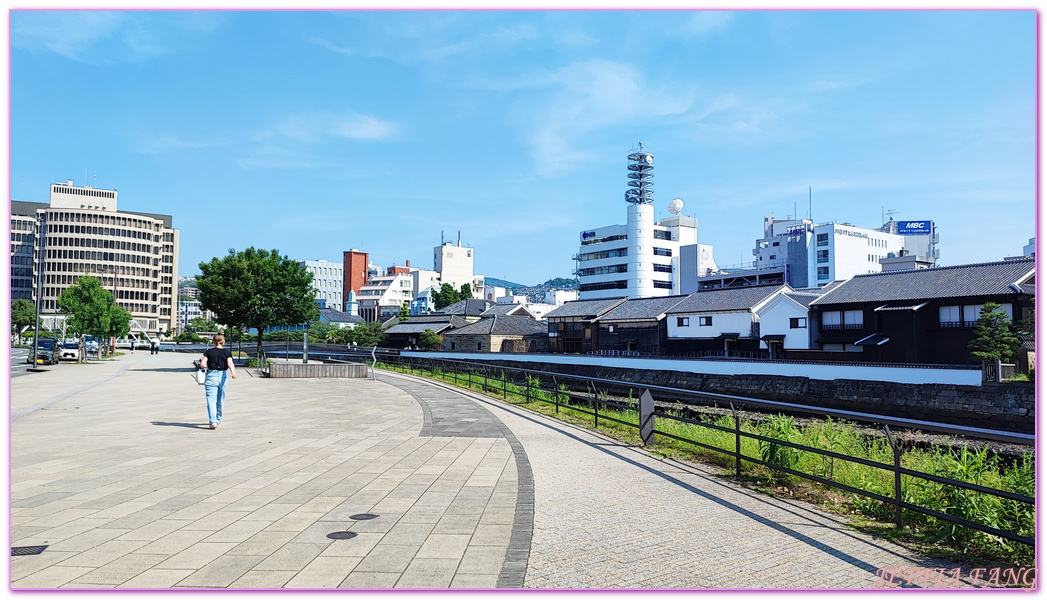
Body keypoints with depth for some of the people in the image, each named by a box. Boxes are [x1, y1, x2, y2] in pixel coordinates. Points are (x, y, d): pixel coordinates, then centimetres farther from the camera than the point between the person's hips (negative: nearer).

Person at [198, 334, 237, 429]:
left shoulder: (209, 352, 2)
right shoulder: (227, 353, 2)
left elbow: (202, 365, -6)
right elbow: (230, 363, -15)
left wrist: (206, 367, 15)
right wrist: (233, 372, -28)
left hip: (211, 376, -1)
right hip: (223, 376, 1)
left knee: (211, 400, -4)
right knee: (220, 400, 16)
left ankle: (213, 421, -19)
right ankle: (218, 419, 30)